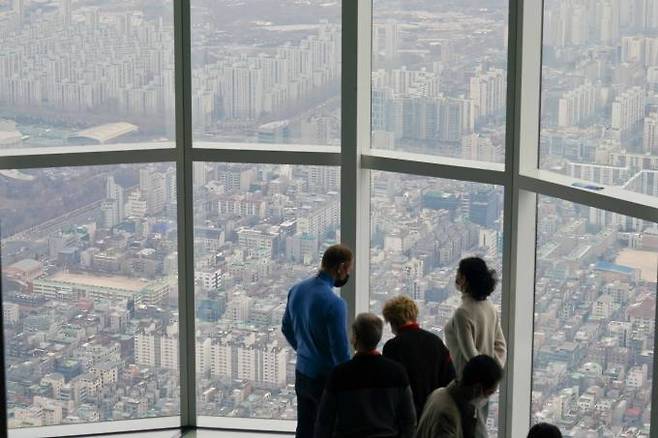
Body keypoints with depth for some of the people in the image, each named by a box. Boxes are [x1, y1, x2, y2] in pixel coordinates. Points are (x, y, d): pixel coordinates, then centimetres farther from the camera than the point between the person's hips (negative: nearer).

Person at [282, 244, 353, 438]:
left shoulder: (297, 290, 1)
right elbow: (340, 351, -21)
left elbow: (287, 329, 15)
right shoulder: (334, 303, -24)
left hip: (302, 373, 7)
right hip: (326, 379, -7)